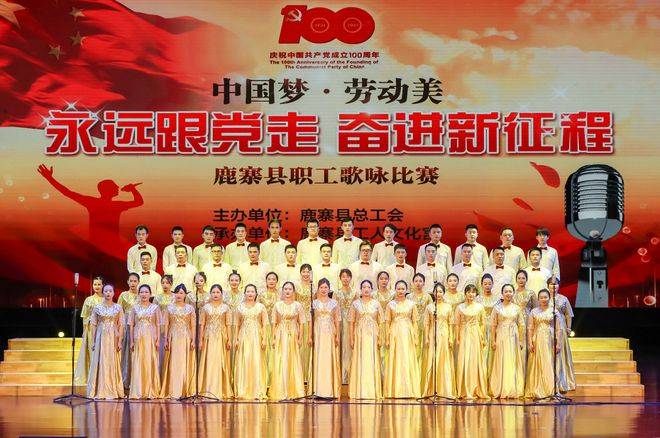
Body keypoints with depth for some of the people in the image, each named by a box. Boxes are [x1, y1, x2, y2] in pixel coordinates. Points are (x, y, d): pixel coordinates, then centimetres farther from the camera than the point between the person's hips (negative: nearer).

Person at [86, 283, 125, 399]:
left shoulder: (118, 308, 4)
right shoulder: (97, 307, 4)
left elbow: (121, 325, 2)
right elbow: (94, 325, 5)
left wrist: (120, 341, -6)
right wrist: (93, 341, -1)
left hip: (113, 338, 0)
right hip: (100, 337, 0)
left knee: (112, 363, 0)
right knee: (99, 363, -1)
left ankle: (111, 392, 4)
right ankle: (99, 392, 3)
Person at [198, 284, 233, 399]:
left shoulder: (225, 307, 5)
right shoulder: (206, 307, 6)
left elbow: (228, 325, 4)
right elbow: (202, 324, 5)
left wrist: (228, 340, -1)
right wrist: (201, 340, -1)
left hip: (221, 337, 0)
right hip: (209, 337, 0)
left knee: (220, 362, -2)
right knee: (209, 361, -3)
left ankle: (221, 389, 3)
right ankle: (209, 389, 1)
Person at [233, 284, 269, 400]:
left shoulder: (260, 307, 5)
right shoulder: (240, 307, 9)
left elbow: (264, 325, 2)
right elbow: (237, 325, 10)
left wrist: (264, 339, -6)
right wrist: (236, 339, 2)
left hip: (257, 337, -1)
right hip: (244, 337, 1)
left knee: (257, 362, -4)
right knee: (243, 363, -1)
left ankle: (257, 392, -1)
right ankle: (243, 391, 4)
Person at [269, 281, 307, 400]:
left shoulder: (297, 305, 4)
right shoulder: (278, 305, 5)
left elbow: (301, 323, 5)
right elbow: (274, 323, 6)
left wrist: (300, 338, -2)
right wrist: (274, 338, 0)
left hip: (293, 336, 0)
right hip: (280, 336, 0)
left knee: (293, 362, 1)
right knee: (280, 363, -3)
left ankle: (293, 391, 9)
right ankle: (280, 392, 1)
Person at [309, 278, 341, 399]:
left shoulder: (334, 303, 7)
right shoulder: (314, 303, 6)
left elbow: (337, 321, 6)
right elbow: (311, 321, 4)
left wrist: (338, 336, -2)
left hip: (330, 334, 0)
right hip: (318, 333, 0)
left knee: (330, 360, -1)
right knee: (318, 360, -2)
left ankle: (331, 390, 2)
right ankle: (318, 390, 0)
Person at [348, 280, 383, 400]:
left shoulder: (376, 304, 5)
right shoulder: (355, 304, 4)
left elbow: (380, 323, 6)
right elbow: (352, 323, 5)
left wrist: (379, 338, -1)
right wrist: (351, 339, -1)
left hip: (372, 335, 0)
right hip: (359, 335, 0)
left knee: (372, 361, 0)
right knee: (359, 361, 0)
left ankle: (372, 390, 6)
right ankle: (358, 391, 5)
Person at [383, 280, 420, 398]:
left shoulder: (411, 304, 6)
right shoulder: (390, 304, 6)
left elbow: (415, 322, 6)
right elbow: (387, 322, 5)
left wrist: (416, 337, 0)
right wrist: (387, 339, -1)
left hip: (408, 335, 0)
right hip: (394, 334, 0)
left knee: (408, 361, -1)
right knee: (394, 361, 0)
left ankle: (408, 390, 3)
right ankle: (395, 391, 4)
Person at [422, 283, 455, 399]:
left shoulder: (448, 307, 5)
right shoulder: (429, 307, 5)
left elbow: (450, 324, 4)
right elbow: (426, 324, 4)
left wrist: (451, 338, -3)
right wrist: (426, 338, -4)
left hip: (444, 336, 0)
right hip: (432, 336, 0)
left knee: (444, 362, 0)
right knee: (430, 362, 0)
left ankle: (445, 389, 3)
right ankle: (431, 389, 5)